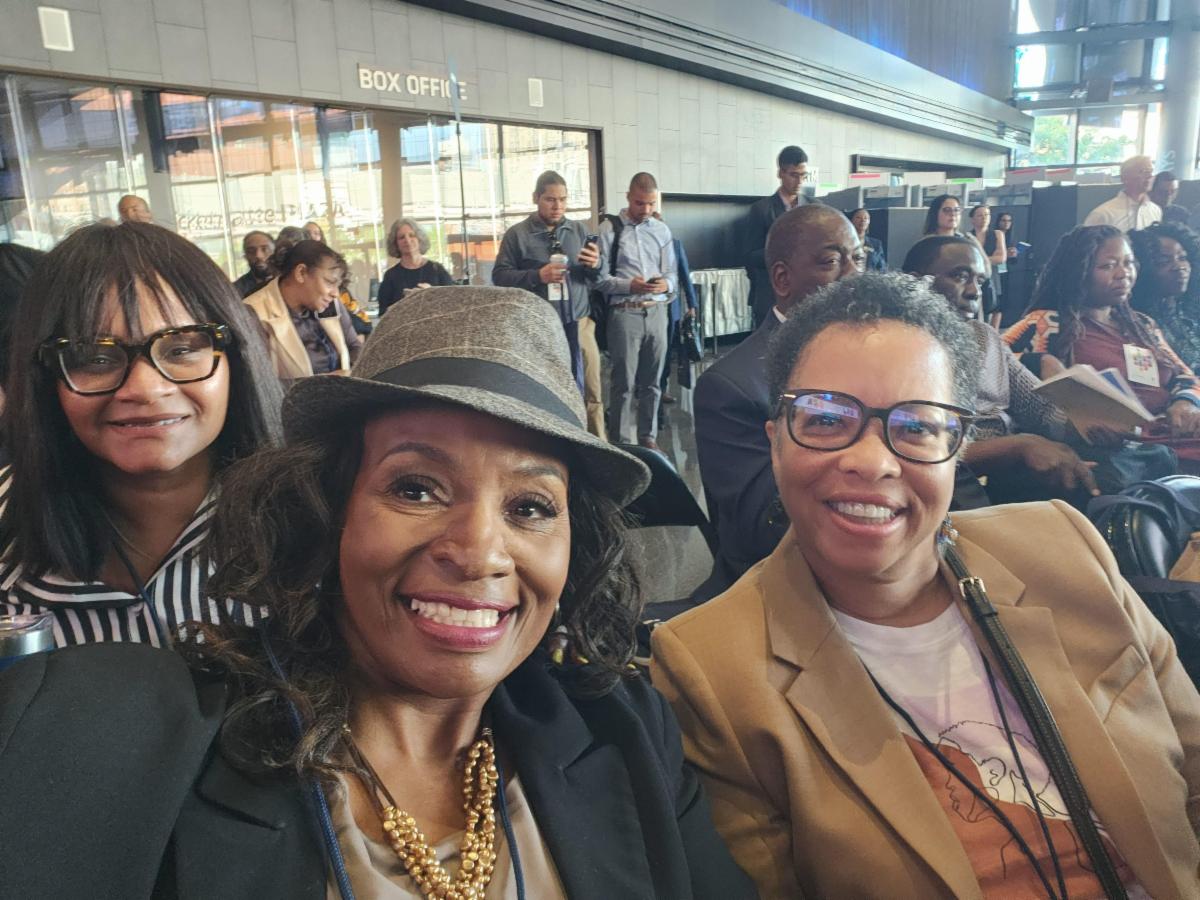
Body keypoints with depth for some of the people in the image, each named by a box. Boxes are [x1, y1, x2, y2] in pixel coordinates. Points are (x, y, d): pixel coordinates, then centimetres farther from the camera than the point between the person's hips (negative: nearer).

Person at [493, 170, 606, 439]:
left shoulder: (579, 230, 8)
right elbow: (499, 276, -4)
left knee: (591, 393, 7)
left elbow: (594, 279, 13)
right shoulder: (517, 234, -1)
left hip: (579, 323, 3)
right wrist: (537, 276, -15)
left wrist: (595, 266, -10)